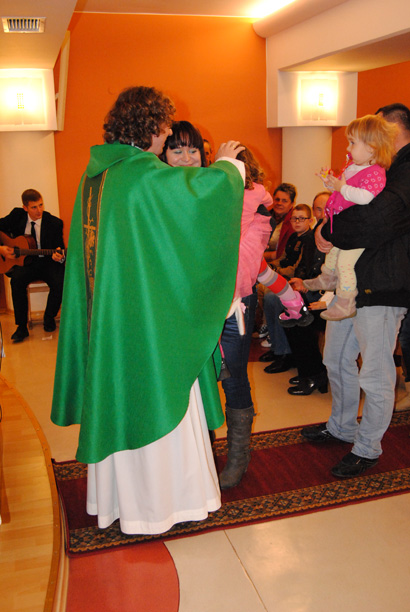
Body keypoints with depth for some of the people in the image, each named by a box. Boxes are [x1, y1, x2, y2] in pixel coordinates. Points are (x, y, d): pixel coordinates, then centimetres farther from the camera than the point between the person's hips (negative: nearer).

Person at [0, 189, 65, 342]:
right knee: (17, 280, -30)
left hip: (47, 262, -1)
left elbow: (60, 250, -4)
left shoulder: (55, 223, -6)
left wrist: (58, 256, -29)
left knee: (59, 283, -28)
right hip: (24, 261, 1)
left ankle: (49, 318, 1)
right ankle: (21, 326, -17)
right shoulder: (17, 215, -1)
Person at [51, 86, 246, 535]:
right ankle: (162, 500, 22)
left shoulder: (94, 174, 7)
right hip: (148, 317, -8)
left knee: (115, 398, 18)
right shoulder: (144, 176, -18)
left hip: (105, 315, 8)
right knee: (156, 397, 6)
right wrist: (226, 162, 2)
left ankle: (115, 495, 35)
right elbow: (209, 184, -21)